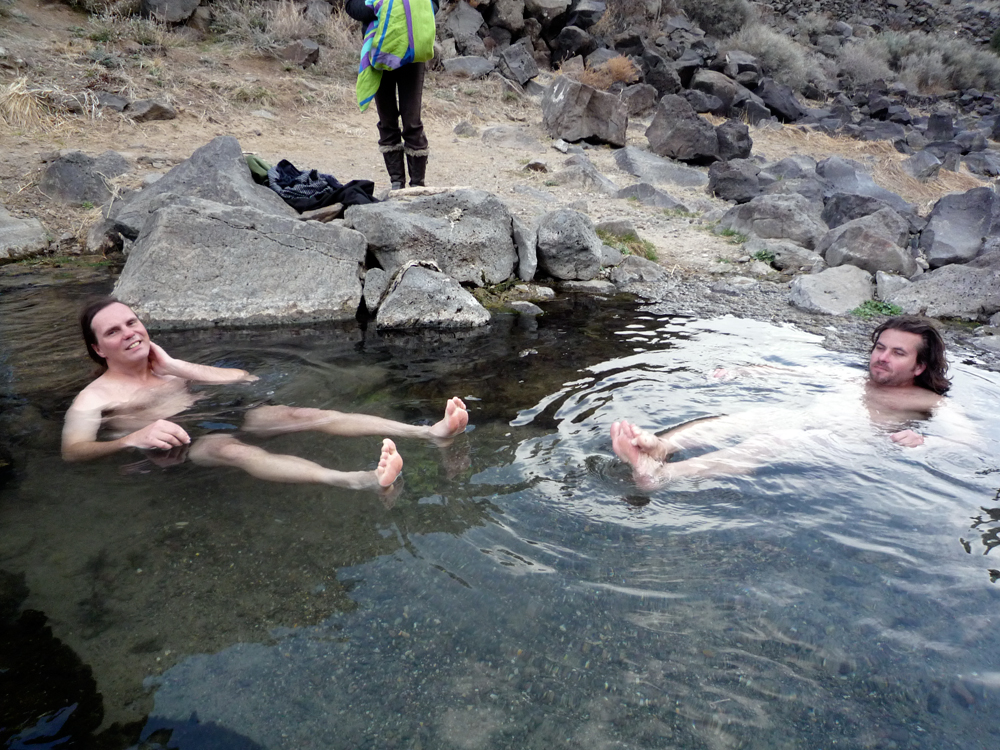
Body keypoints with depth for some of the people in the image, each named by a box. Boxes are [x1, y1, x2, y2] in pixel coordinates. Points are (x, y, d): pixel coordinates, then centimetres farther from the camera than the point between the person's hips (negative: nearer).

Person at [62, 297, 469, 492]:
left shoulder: (164, 367, 26)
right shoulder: (93, 398, 10)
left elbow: (243, 378, 17)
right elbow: (73, 451, -10)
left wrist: (175, 366, 7)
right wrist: (136, 438, -30)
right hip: (169, 447, -6)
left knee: (305, 415, -17)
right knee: (230, 449, -38)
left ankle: (430, 432, -31)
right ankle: (353, 481, -67)